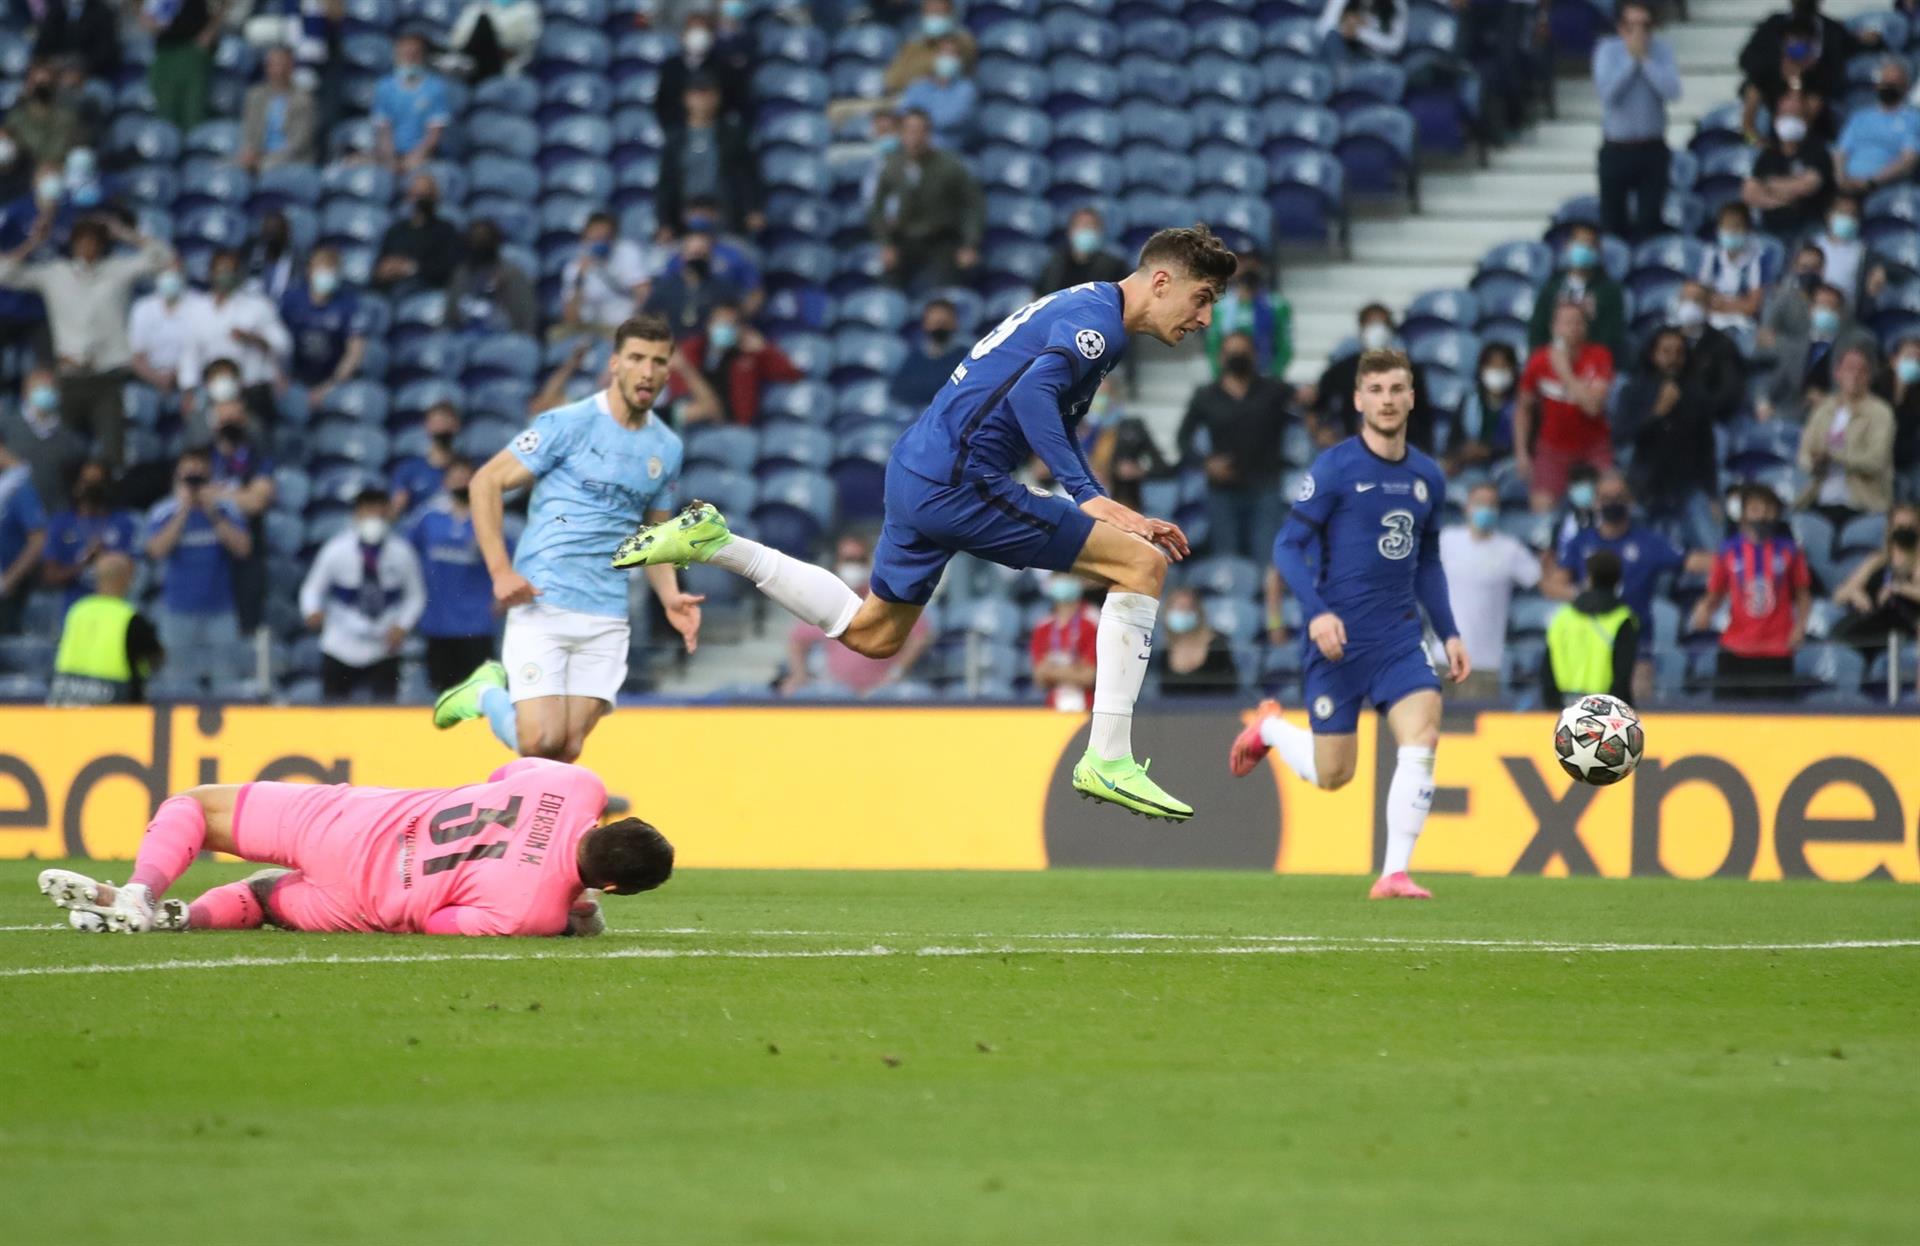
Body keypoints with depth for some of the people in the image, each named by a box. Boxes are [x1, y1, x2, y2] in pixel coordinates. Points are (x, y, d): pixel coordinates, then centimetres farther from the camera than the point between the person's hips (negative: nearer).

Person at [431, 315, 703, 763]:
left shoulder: (667, 448, 12)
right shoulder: (570, 424, -5)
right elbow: (485, 483, -4)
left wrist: (670, 598, 6)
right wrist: (501, 572, -13)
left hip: (607, 619, 5)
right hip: (542, 605, -5)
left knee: (567, 750, -2)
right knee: (540, 742, -15)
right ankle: (486, 693, 17)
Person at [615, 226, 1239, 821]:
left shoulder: (1080, 310, 20)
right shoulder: (1099, 316, -11)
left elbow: (1054, 430, 28)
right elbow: (1032, 392, -27)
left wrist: (1117, 518, 21)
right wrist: (1089, 497, -29)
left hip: (917, 477, 10)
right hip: (962, 479, -10)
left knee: (870, 632, 27)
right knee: (1142, 567, -11)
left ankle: (712, 541, 22)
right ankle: (1108, 759, -12)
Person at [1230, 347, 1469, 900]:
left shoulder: (1428, 477, 9)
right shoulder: (1335, 468, -8)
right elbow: (1288, 547, -9)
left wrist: (1450, 634, 13)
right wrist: (1317, 613, -23)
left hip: (1399, 637, 4)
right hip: (1338, 640, -4)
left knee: (1422, 735, -19)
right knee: (1332, 774, 1)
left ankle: (1394, 874, -14)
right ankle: (1269, 728, 35)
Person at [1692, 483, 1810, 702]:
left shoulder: (1789, 550, 3)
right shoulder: (1729, 551, 4)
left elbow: (1803, 594, 10)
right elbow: (1715, 594, 9)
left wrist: (1800, 625, -6)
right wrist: (1705, 608, -13)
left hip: (1777, 651, -1)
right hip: (1735, 651, 1)